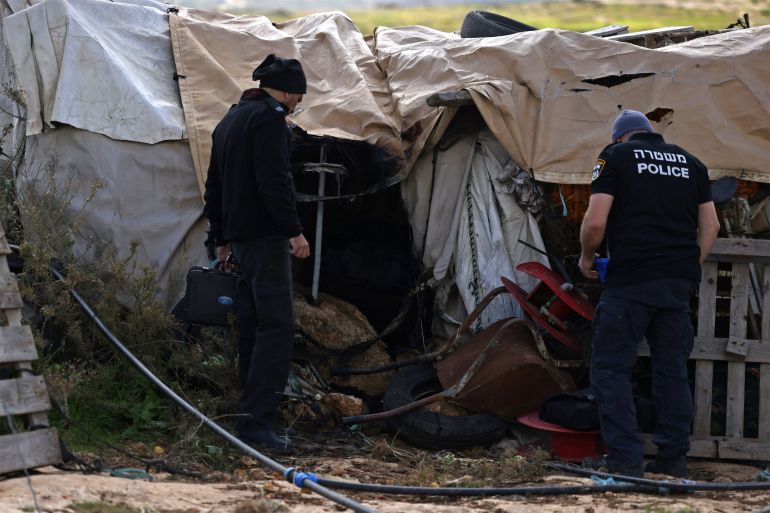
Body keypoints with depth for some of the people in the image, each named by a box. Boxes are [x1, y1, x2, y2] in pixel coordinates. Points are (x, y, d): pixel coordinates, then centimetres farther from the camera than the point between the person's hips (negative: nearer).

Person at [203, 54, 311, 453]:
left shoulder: (229, 120, 22)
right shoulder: (270, 117, -9)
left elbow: (214, 187, 27)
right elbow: (274, 180, -19)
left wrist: (220, 239, 30)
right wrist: (294, 230, -17)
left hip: (238, 237, 10)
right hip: (265, 236, -10)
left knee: (253, 325, 14)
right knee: (277, 327, -12)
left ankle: (251, 417, 16)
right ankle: (255, 421, -19)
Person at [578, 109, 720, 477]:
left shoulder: (616, 157, 3)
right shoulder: (690, 163, 18)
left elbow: (596, 222, -7)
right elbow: (710, 225, 14)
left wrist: (586, 258, 10)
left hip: (631, 280, -5)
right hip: (679, 282, 5)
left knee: (610, 368, -1)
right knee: (672, 370, 11)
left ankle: (626, 461, -9)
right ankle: (673, 462, 10)